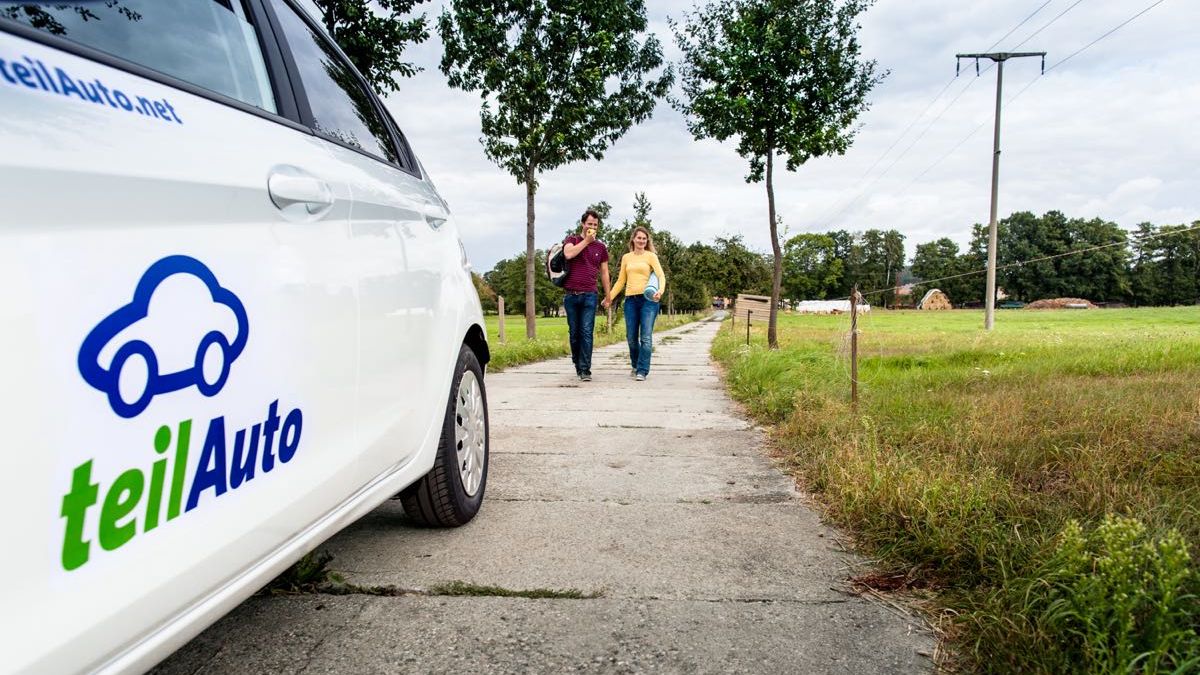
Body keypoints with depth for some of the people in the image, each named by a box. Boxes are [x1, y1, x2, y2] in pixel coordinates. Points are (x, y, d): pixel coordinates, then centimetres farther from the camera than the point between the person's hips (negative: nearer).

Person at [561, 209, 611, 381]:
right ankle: (577, 365, 22)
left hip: (589, 296, 0)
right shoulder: (572, 240, 8)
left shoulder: (600, 247, 13)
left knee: (587, 333, -8)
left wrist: (608, 296, 15)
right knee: (574, 333, 7)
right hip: (570, 294, 0)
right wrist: (586, 241, -9)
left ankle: (585, 370, -9)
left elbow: (604, 273, 16)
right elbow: (568, 254, -16)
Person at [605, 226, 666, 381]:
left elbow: (661, 276, -5)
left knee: (646, 337, -9)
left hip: (648, 299, -3)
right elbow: (621, 281, 19)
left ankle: (642, 371, -6)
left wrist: (660, 291, -24)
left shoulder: (651, 256, 5)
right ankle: (635, 365, 27)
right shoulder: (626, 258, 15)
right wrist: (610, 296, 10)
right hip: (630, 300, 3)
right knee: (631, 337, 5)